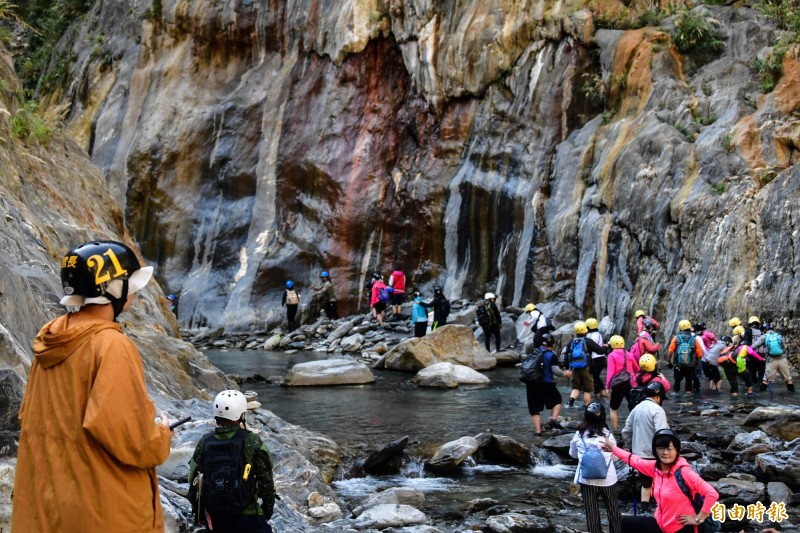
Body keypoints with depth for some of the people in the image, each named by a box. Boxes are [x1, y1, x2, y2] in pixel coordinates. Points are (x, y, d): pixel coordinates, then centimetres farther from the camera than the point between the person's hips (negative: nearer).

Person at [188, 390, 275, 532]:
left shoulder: (204, 442, 1)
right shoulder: (252, 441, -9)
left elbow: (193, 479, 6)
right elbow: (265, 478, -4)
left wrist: (198, 511, 17)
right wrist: (268, 505, 10)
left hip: (215, 515, 4)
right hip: (247, 515, -4)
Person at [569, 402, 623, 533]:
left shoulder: (579, 434, -7)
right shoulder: (607, 434, -7)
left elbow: (573, 453, 10)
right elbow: (615, 456, 5)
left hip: (587, 479, 0)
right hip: (608, 479, 0)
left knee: (591, 513, 10)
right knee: (613, 510, 17)